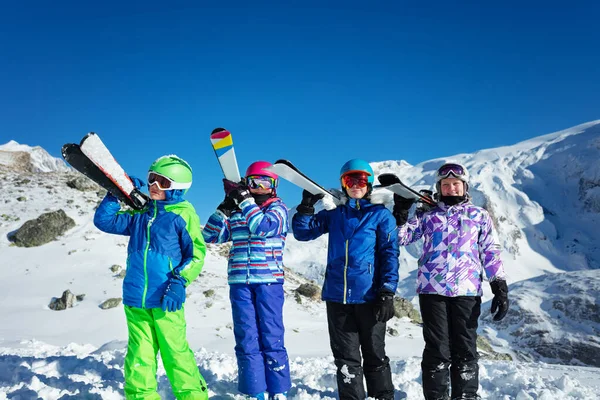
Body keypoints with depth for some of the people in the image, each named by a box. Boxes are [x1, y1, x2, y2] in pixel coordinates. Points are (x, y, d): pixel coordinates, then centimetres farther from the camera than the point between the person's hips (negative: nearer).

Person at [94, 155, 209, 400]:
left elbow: (197, 253, -4)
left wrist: (180, 282, -15)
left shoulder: (184, 214, -1)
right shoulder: (140, 213, 14)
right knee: (139, 355, 9)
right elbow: (104, 221, 15)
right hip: (135, 299, 5)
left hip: (165, 300, -5)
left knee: (175, 351, -1)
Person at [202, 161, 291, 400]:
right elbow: (210, 236, 7)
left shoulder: (278, 209, 3)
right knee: (246, 339, 3)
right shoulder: (235, 212, 12)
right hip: (240, 283, 3)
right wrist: (226, 206, -2)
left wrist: (244, 199, -15)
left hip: (269, 282, -3)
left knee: (271, 338, -2)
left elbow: (262, 227, -17)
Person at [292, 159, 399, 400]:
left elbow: (390, 254, -4)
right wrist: (307, 206, 0)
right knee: (346, 357, 9)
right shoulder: (334, 215, 14)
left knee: (374, 355, 8)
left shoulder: (381, 215, 2)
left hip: (369, 296, -3)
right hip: (337, 296, 3)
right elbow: (303, 232, 13)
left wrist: (388, 293, -13)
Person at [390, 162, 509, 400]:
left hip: (467, 290, 0)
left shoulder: (479, 216, 12)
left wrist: (500, 287, 0)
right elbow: (401, 238, 9)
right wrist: (400, 212, -6)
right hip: (432, 289, 0)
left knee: (465, 350, 6)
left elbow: (491, 253, 8)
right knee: (437, 349, 3)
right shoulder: (427, 215, 12)